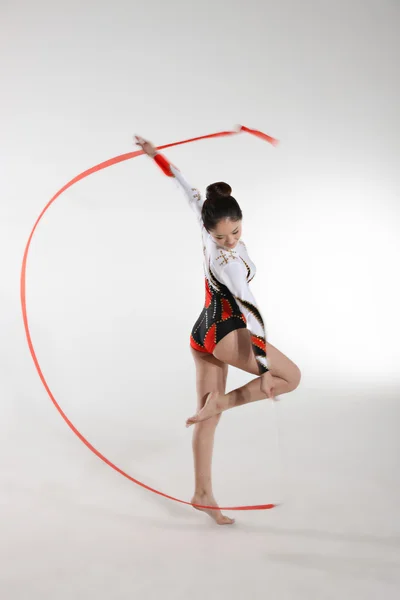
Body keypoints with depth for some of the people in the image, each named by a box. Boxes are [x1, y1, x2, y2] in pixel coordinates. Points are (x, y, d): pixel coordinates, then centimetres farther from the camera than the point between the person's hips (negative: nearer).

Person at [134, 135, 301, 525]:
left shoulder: (209, 228, -5)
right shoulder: (227, 260, -27)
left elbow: (189, 190, 8)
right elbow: (249, 309, -31)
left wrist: (157, 155, 22)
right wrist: (264, 364, -33)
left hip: (204, 333, 9)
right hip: (224, 333, -9)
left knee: (208, 416, 10)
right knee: (291, 376, 0)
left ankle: (202, 493, 17)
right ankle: (220, 402, -3)